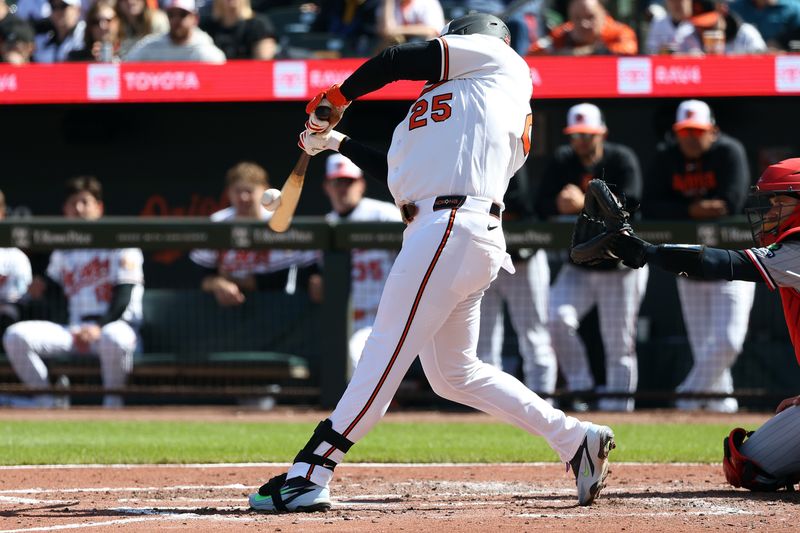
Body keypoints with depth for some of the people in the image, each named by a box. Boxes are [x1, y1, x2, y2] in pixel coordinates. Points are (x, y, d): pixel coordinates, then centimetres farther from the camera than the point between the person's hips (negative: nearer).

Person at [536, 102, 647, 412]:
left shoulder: (622, 160, -7)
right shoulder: (561, 162, 5)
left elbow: (629, 204, -20)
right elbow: (543, 206, -1)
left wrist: (586, 206, -32)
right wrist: (560, 205, -24)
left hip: (621, 265, -3)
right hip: (578, 267, 3)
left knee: (619, 340, -3)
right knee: (559, 319, -18)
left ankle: (618, 398, 8)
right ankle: (579, 387, -5)